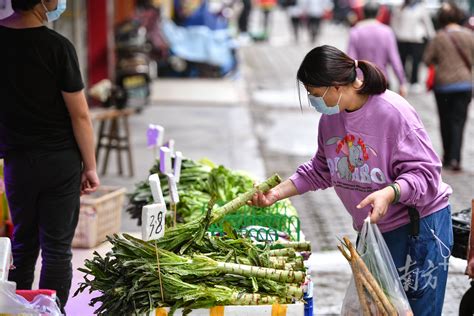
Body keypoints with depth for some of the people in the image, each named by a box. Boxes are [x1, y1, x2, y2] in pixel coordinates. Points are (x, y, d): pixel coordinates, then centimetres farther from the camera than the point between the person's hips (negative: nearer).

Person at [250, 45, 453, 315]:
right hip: (372, 229, 8)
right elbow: (322, 170, 13)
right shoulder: (331, 116, 0)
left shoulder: (393, 112, -23)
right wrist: (278, 192, 3)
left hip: (419, 225, -7)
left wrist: (390, 193, -39)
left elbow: (425, 171, -21)